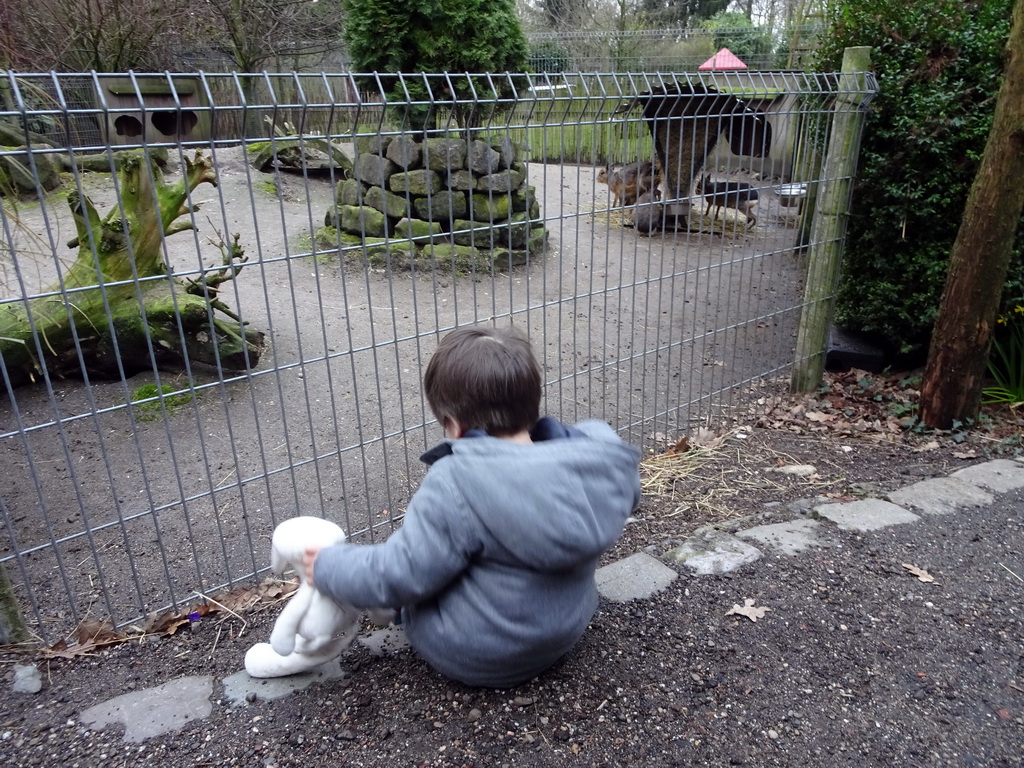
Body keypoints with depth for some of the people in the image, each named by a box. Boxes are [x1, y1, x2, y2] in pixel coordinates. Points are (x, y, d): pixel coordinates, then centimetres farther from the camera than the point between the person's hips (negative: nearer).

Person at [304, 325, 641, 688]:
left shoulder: (457, 484, -31)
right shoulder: (600, 458, -16)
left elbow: (400, 574, -23)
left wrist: (327, 566, -4)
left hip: (477, 657, -5)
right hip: (565, 632, 6)